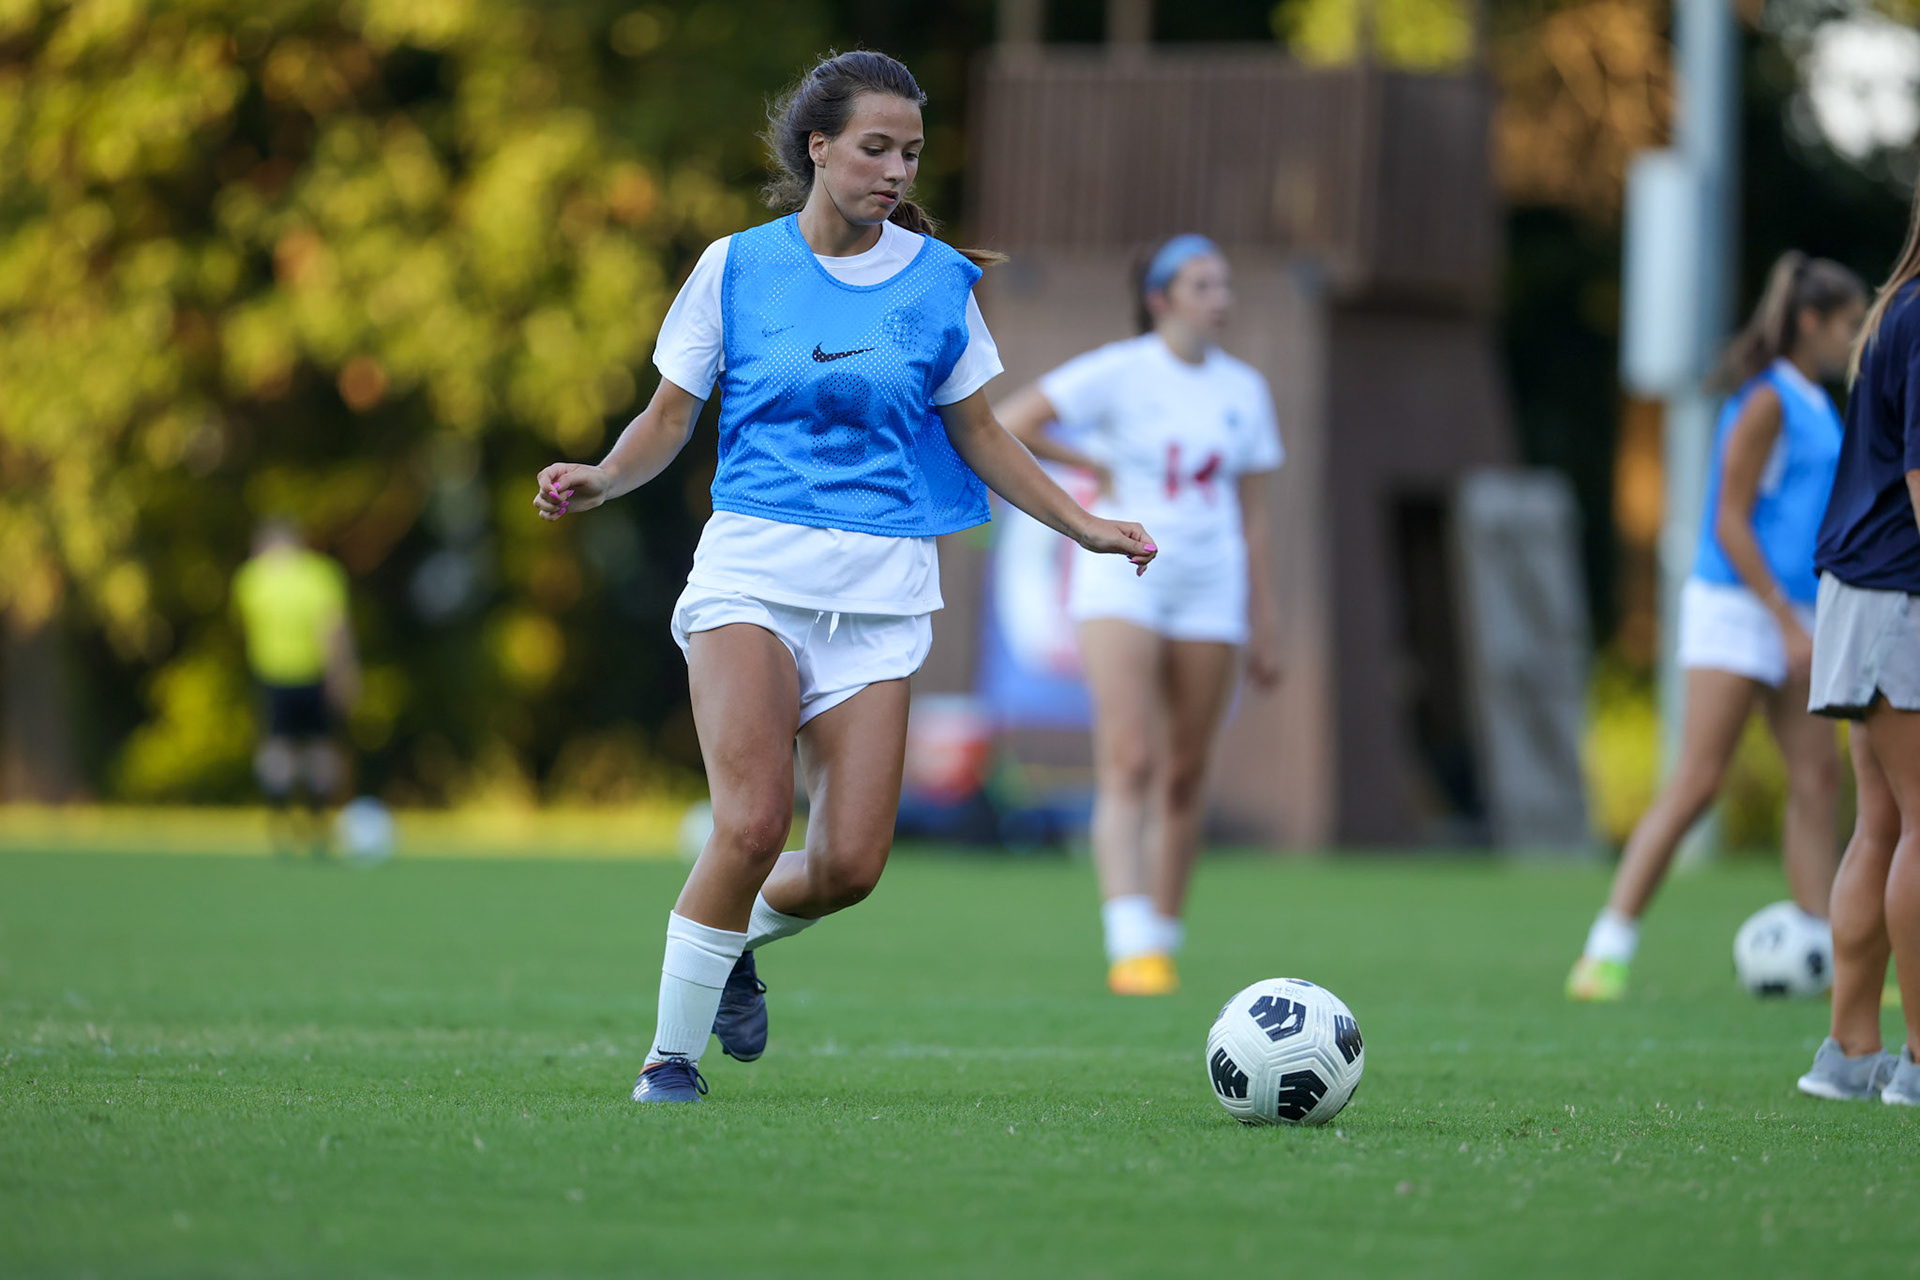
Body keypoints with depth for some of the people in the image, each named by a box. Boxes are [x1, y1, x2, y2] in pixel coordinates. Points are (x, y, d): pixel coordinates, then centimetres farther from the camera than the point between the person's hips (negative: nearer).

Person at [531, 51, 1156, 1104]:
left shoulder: (936, 281, 6)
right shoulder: (736, 268, 2)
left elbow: (977, 434, 16)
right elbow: (668, 420, 8)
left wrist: (1082, 525, 9)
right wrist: (602, 479, -11)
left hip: (881, 591, 2)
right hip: (751, 570, -2)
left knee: (848, 866, -7)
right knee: (753, 824, -21)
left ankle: (741, 939, 27)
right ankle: (671, 1052, -5)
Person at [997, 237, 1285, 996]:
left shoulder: (1244, 390, 10)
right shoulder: (1117, 373, -4)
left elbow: (1253, 518, 13)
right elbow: (1009, 425, -6)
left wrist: (1265, 626, 11)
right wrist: (1095, 468, -2)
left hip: (1209, 587, 4)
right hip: (1121, 576, -4)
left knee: (1186, 776, 3)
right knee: (1128, 764, -17)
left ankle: (1163, 939, 16)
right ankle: (1131, 948, -26)